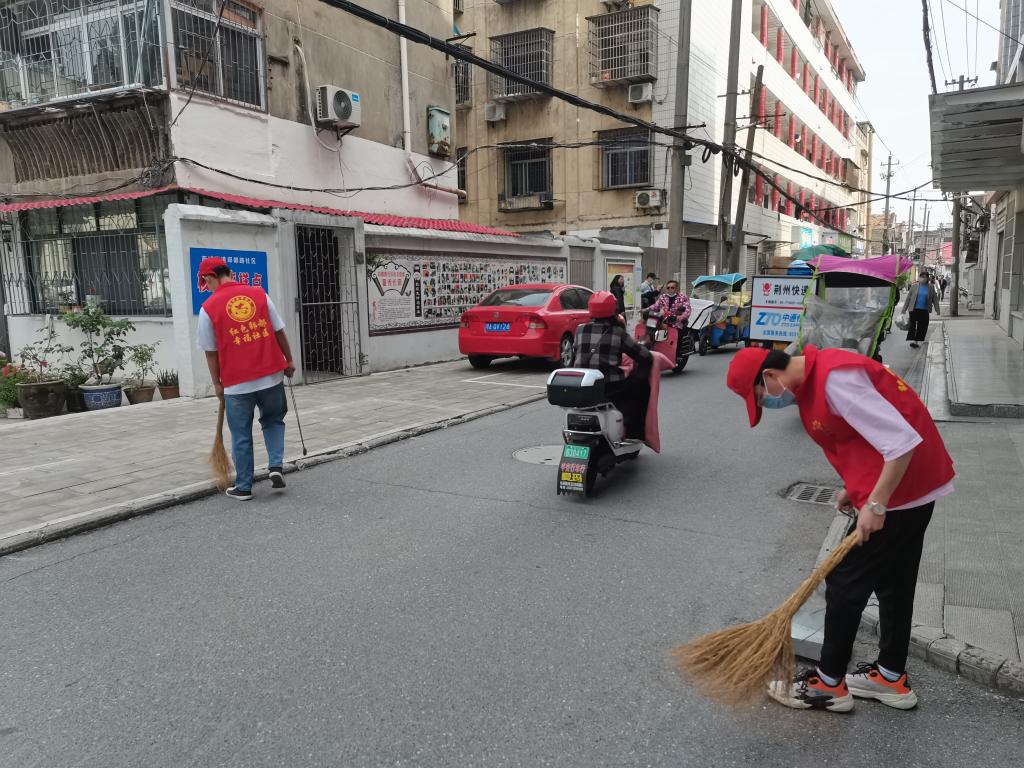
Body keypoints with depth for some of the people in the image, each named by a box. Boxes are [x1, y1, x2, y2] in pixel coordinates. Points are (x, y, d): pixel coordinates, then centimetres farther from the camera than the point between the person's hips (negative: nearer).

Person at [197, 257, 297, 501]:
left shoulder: (208, 308, -5)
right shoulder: (259, 294, 1)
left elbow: (211, 352, 0)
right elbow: (279, 332, 4)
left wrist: (217, 384, 11)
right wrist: (289, 361, 15)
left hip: (236, 383, -2)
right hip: (271, 375, 2)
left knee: (241, 436, 10)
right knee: (273, 421, 22)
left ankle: (243, 487, 17)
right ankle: (276, 467, 6)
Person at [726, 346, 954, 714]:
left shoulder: (835, 380, -25)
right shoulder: (815, 376, 7)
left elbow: (902, 441, -27)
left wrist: (875, 504, -22)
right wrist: (857, 487, 10)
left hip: (899, 490, -10)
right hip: (913, 485, 10)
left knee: (845, 582, 1)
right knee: (893, 582, 19)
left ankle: (829, 684, 14)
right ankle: (892, 677, 33)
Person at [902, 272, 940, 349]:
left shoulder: (931, 288, 4)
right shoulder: (914, 287, 1)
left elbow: (935, 299, 7)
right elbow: (908, 298, 4)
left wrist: (937, 310, 2)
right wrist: (904, 309, 3)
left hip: (924, 311, 1)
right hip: (914, 310, -1)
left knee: (922, 327, 4)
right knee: (912, 325, -5)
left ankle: (917, 341, 14)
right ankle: (912, 340, -2)